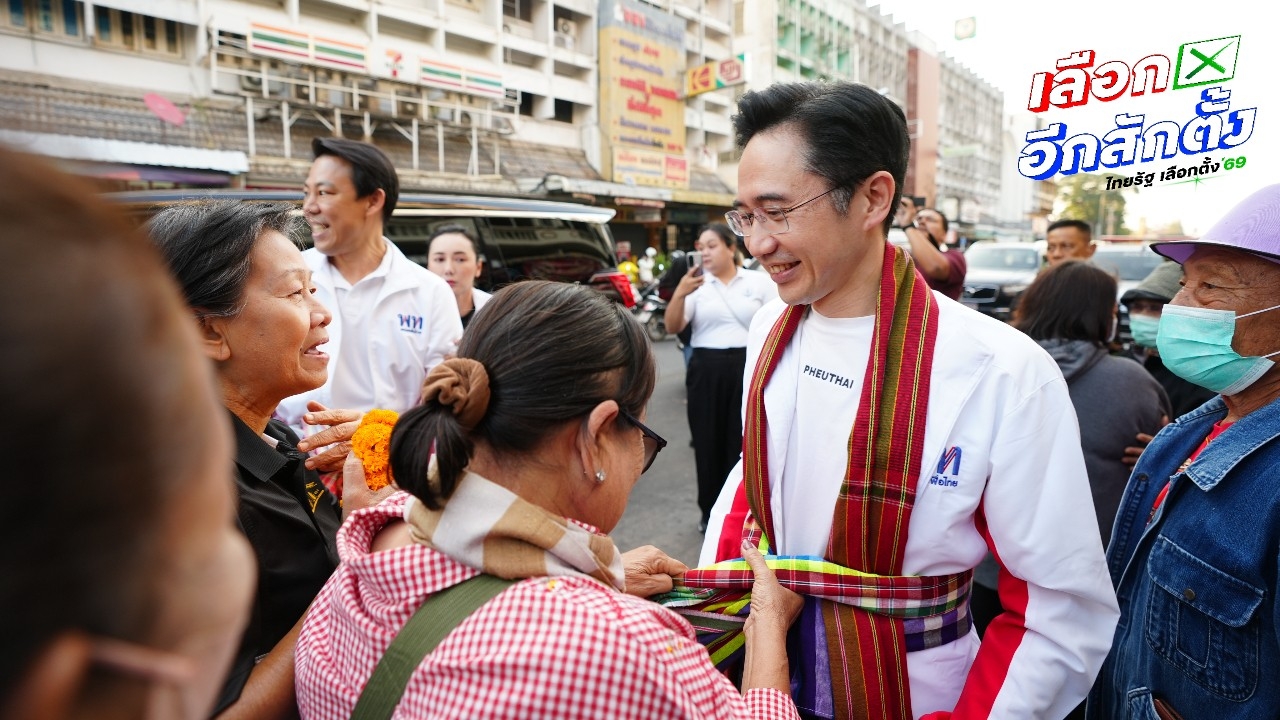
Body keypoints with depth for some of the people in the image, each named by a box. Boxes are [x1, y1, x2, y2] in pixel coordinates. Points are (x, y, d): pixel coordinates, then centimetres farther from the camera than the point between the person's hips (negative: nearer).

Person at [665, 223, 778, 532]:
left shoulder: (759, 281, 3)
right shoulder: (695, 284, 4)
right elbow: (672, 327, -3)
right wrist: (680, 294, -20)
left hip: (748, 367, -1)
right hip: (706, 370, 1)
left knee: (744, 440, 4)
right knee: (707, 440, 7)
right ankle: (710, 511, 22)